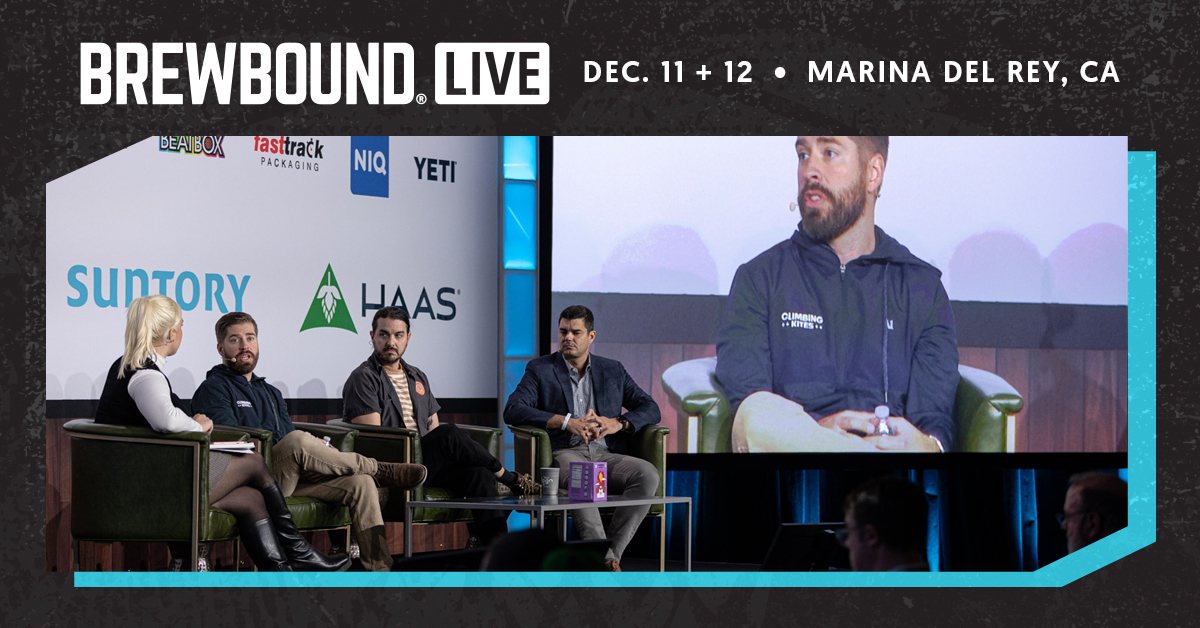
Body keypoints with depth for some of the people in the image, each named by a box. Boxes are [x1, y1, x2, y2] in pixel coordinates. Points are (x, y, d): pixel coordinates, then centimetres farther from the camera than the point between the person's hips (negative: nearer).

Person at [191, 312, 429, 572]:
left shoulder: (271, 393, 29)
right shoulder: (213, 389, 5)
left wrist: (315, 451, -2)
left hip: (289, 478, 7)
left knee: (360, 483, -16)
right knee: (298, 441, -34)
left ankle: (379, 571, -24)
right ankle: (379, 470, -13)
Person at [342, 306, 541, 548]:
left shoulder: (418, 378, 24)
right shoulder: (363, 379, 2)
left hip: (426, 463, 7)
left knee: (479, 475, -25)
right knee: (450, 433, -31)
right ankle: (512, 481, -15)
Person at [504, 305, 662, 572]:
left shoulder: (612, 370, 20)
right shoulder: (540, 369, 11)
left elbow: (650, 408, 15)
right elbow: (512, 410, -5)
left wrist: (619, 423, -8)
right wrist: (568, 422, -16)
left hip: (607, 456, 3)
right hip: (564, 454, -3)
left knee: (648, 474, -29)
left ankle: (611, 552, -27)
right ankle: (606, 560, -43)